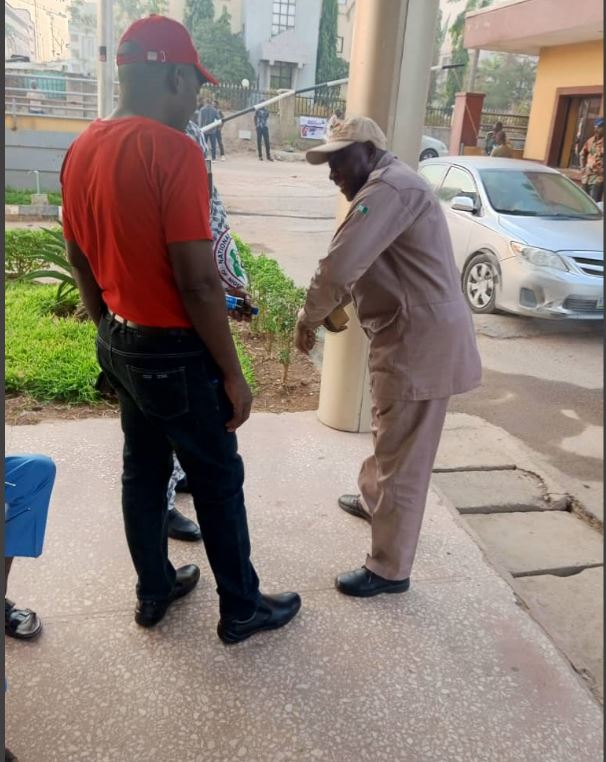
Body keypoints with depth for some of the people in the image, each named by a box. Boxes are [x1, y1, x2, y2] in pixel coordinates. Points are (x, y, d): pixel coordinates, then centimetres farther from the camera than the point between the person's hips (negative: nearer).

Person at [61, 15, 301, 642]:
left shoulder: (81, 150, 5)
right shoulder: (173, 150, -21)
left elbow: (79, 260, 12)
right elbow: (197, 282, -24)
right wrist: (232, 375, -15)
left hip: (120, 343, 8)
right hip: (174, 351, -8)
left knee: (142, 470, 20)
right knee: (218, 481, 9)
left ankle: (153, 592, 38)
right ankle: (241, 609, 27)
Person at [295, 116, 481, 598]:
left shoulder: (389, 188, -17)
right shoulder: (388, 189, 20)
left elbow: (339, 266, -26)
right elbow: (357, 269, 23)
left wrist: (308, 318, -10)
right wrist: (327, 312, 9)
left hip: (422, 341, -11)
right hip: (410, 336, 11)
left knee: (403, 459, -1)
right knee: (390, 437, 28)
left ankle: (389, 570, 12)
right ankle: (373, 501, 51)